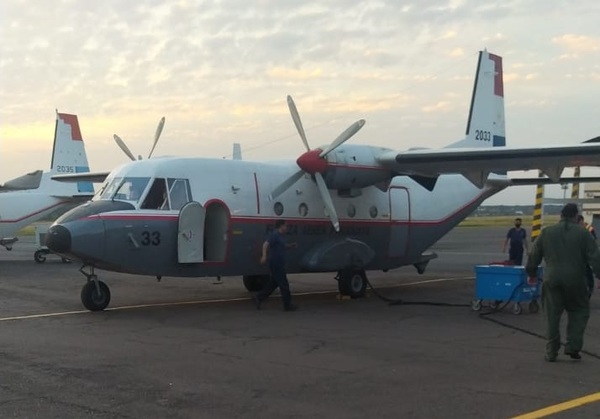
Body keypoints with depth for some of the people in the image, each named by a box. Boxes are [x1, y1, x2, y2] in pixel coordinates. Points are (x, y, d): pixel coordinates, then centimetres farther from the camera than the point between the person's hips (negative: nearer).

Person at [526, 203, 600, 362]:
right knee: (579, 312, 14)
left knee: (552, 315, 6)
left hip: (552, 279, 2)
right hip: (575, 281, -1)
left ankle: (551, 352, 8)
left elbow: (534, 256, 13)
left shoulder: (546, 232, 7)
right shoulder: (583, 234, 0)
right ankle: (573, 346, 4)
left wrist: (531, 274, 25)